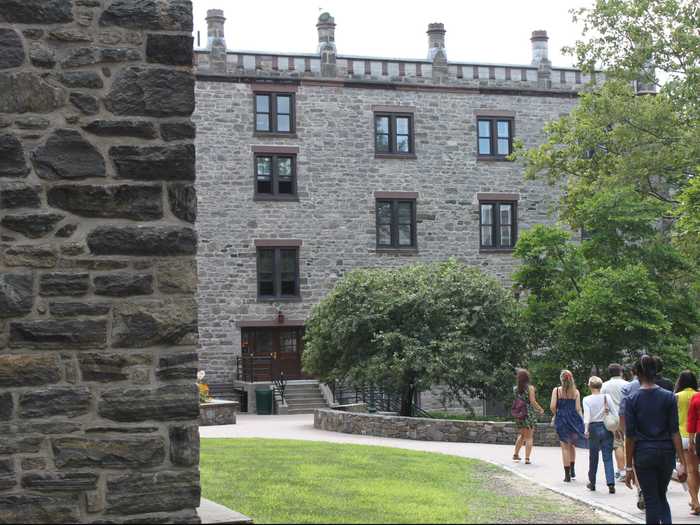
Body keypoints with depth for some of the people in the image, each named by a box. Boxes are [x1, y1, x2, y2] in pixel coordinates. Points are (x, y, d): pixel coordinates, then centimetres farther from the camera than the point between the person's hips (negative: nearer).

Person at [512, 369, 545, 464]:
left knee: (521, 435, 24)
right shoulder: (530, 388, -9)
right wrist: (540, 409, 2)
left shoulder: (515, 389, 3)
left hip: (518, 415, 4)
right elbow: (533, 402, -12)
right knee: (529, 437, 2)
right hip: (529, 414, -4)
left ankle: (516, 454, 24)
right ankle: (527, 458, -3)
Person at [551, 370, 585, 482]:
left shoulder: (556, 390, -3)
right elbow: (578, 408, -1)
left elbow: (552, 406, -8)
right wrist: (580, 420, 9)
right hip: (574, 419, 2)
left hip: (562, 419, -2)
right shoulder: (576, 392, 1)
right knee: (572, 445, 19)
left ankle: (567, 474, 1)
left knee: (565, 447, 2)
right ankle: (572, 470, 18)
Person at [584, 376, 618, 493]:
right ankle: (611, 483, -13)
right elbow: (615, 412, -4)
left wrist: (586, 430, -18)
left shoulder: (587, 399, -5)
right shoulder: (607, 397, -2)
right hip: (607, 428, 1)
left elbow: (587, 415, -15)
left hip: (594, 428, -1)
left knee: (593, 457, 13)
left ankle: (592, 483, 23)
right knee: (607, 457, 0)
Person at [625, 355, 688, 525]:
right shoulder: (669, 397, -2)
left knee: (652, 501, 6)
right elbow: (675, 432, -4)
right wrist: (682, 463, -2)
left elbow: (630, 436, -6)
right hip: (666, 453, 2)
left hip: (644, 454, -2)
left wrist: (629, 467, -1)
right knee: (661, 497, 19)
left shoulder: (632, 400, -6)